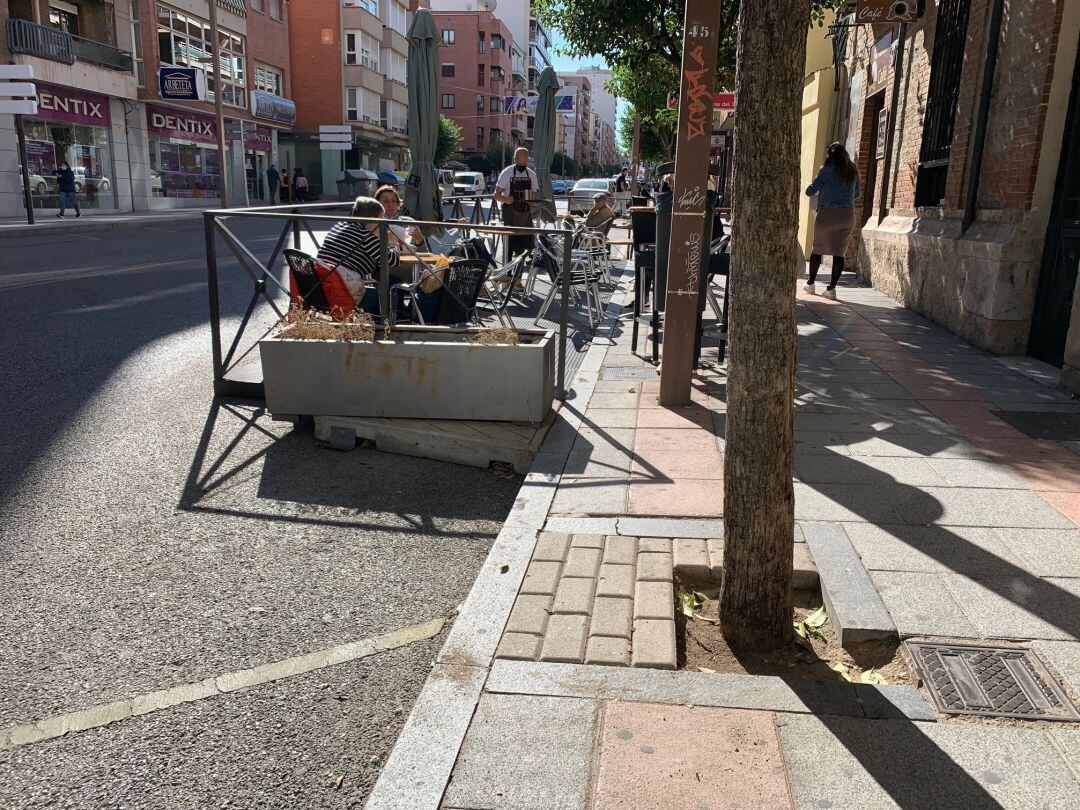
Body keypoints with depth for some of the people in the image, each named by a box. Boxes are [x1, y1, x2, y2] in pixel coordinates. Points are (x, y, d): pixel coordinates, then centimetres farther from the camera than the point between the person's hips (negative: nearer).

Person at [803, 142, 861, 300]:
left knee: (817, 249, 12)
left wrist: (820, 190, 17)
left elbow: (810, 191, -4)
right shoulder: (853, 172, 10)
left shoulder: (827, 170, -5)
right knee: (839, 253, 2)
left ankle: (810, 283, 20)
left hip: (828, 214, -3)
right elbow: (857, 194, 23)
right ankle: (831, 288, -2)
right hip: (848, 215, 3)